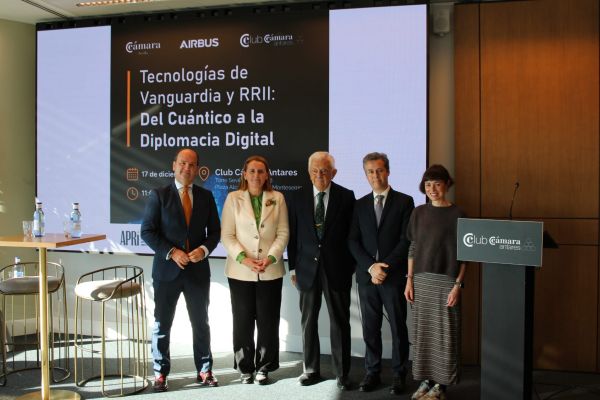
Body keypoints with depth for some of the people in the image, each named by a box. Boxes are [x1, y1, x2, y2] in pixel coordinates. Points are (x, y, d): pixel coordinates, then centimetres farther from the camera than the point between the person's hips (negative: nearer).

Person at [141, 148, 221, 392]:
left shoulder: (206, 196, 6)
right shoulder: (159, 195, -2)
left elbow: (214, 231, 8)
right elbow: (148, 231, -6)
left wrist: (204, 249, -11)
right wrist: (171, 252, -16)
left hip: (198, 269, 2)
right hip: (167, 269, -2)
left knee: (201, 323, 10)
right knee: (162, 324, 6)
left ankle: (204, 370, 23)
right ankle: (160, 373, 19)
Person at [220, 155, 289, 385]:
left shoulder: (277, 199, 5)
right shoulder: (233, 198, 2)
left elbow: (283, 233, 1)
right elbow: (227, 235, -3)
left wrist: (270, 258, -12)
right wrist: (244, 259, -15)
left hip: (270, 270, 1)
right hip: (240, 271, 0)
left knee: (268, 321, 5)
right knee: (243, 321, 7)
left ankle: (264, 367, 19)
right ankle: (245, 368, 20)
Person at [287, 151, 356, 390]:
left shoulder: (346, 197, -1)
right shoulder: (298, 198, 4)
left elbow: (352, 234, 1)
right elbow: (293, 235, 6)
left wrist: (352, 266, -2)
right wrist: (293, 267, 4)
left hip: (336, 269, -2)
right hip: (308, 268, 2)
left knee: (340, 322, 5)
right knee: (308, 321, 10)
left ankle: (342, 373, 16)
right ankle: (311, 370, 23)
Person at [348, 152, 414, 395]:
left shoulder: (404, 201, 1)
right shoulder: (360, 205, 10)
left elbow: (406, 239, -5)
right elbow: (353, 241, 5)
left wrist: (385, 267, -11)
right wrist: (371, 267, -8)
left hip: (394, 275, -3)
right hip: (366, 275, 3)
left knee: (398, 327, 5)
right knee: (370, 328, 7)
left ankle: (399, 375, 16)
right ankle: (372, 373, 18)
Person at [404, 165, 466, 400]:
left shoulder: (457, 215, -3)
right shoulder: (419, 213, 7)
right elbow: (412, 248, 10)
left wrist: (458, 285, -10)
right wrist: (409, 280, 4)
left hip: (446, 281, -4)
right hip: (421, 280, 4)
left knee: (444, 333, 1)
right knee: (422, 332, 7)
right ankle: (426, 380, 18)